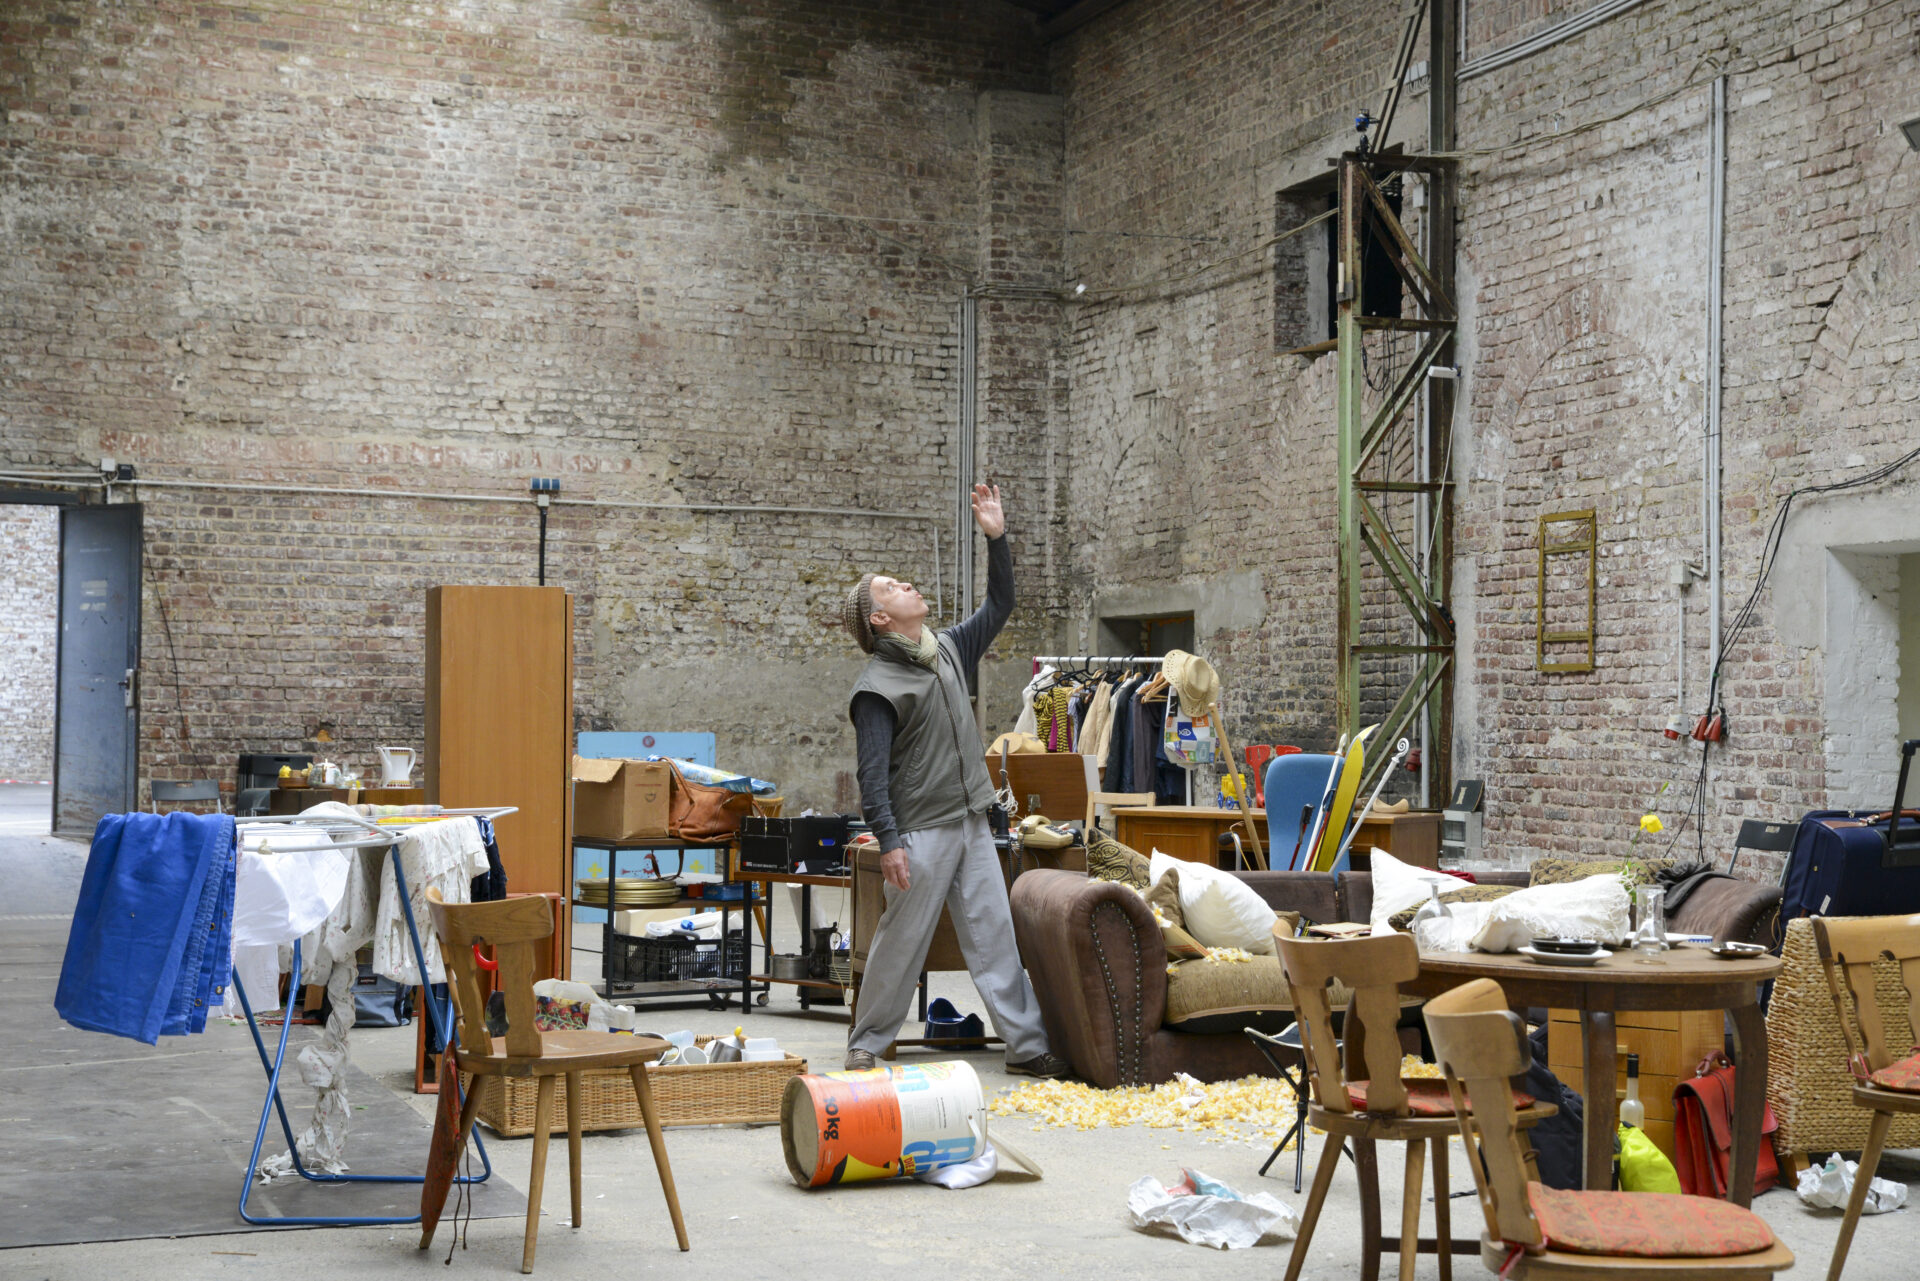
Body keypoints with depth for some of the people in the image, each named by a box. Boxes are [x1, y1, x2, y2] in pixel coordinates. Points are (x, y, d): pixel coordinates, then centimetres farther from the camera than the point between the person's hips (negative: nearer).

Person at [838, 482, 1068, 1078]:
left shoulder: (948, 650, 13)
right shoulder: (876, 687, -10)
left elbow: (999, 605, 21)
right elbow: (872, 772, -15)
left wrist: (996, 538, 11)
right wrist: (888, 842, -22)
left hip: (972, 826, 7)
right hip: (921, 832, -7)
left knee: (995, 935, 5)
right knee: (901, 942, 0)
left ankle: (1026, 1044, 7)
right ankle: (865, 1045, 15)